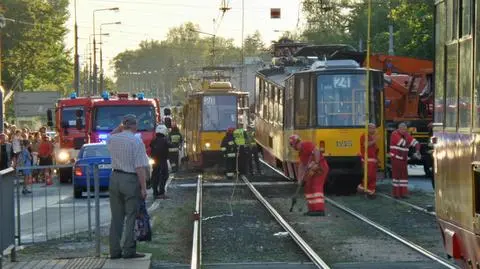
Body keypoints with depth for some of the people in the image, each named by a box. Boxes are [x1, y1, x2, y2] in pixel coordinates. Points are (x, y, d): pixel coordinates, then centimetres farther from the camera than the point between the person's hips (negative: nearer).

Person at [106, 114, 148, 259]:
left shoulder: (113, 139, 4)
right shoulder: (137, 141, -12)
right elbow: (140, 167, -16)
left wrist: (119, 128, 18)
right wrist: (143, 187, -12)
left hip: (115, 178, 6)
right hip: (131, 180, -6)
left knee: (116, 217, 11)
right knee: (131, 217, 0)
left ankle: (115, 251, 12)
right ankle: (129, 250, 0)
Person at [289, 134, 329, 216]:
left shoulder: (306, 145, -12)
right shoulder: (301, 152, 18)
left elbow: (316, 151, -25)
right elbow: (301, 165, 18)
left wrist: (316, 164, -26)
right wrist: (300, 179, 13)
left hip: (320, 168, -10)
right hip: (313, 170, 10)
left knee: (316, 187, -17)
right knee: (309, 189, 12)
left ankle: (320, 210, -23)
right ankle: (313, 209, 14)